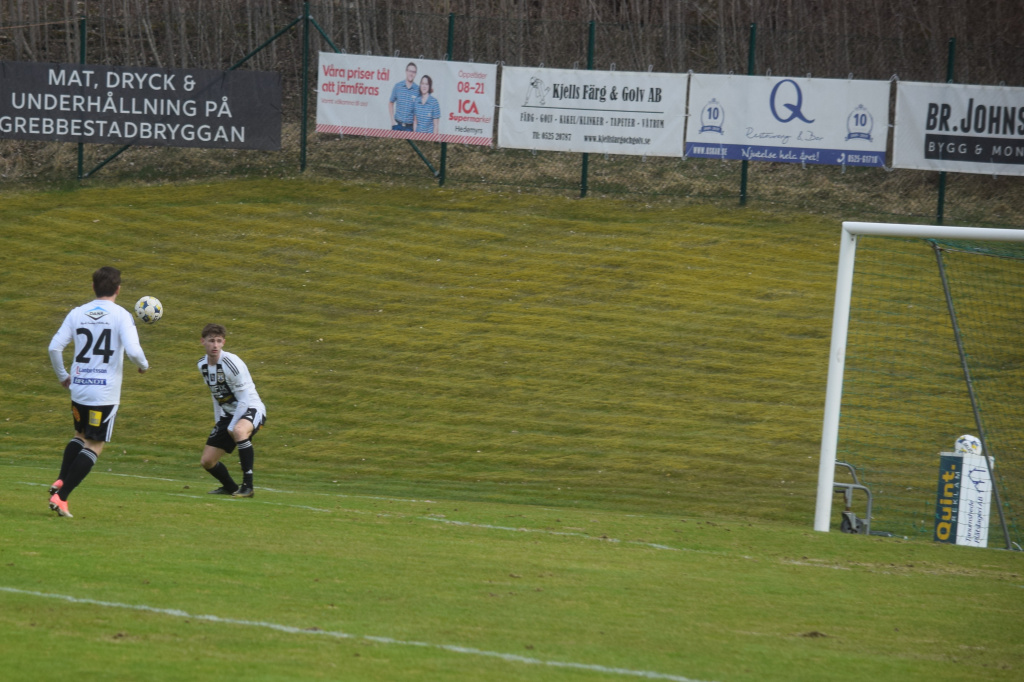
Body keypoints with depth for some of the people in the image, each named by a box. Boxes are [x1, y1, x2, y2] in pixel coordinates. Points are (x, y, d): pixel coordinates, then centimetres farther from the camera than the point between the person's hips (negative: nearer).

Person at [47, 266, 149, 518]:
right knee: (94, 446, 2)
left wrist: (62, 376, 15)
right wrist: (144, 365, 4)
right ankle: (61, 497, -9)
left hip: (78, 389, 4)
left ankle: (60, 482, 6)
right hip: (106, 392, -4)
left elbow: (55, 347, 0)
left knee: (81, 436, 26)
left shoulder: (77, 314, 4)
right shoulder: (121, 316, -8)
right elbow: (133, 350, -18)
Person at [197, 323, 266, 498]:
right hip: (228, 414, 8)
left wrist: (230, 428, -19)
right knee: (207, 462, 6)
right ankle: (230, 488, 37)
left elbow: (244, 400, -20)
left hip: (251, 409, -8)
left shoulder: (231, 363, -21)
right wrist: (218, 423, 15)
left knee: (239, 431, -43)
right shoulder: (203, 365, 3)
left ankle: (247, 486, -35)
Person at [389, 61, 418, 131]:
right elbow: (391, 103, 14)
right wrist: (392, 120, 6)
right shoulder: (398, 86, 3)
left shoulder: (417, 90, -2)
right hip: (397, 125, 1)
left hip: (410, 127, -1)